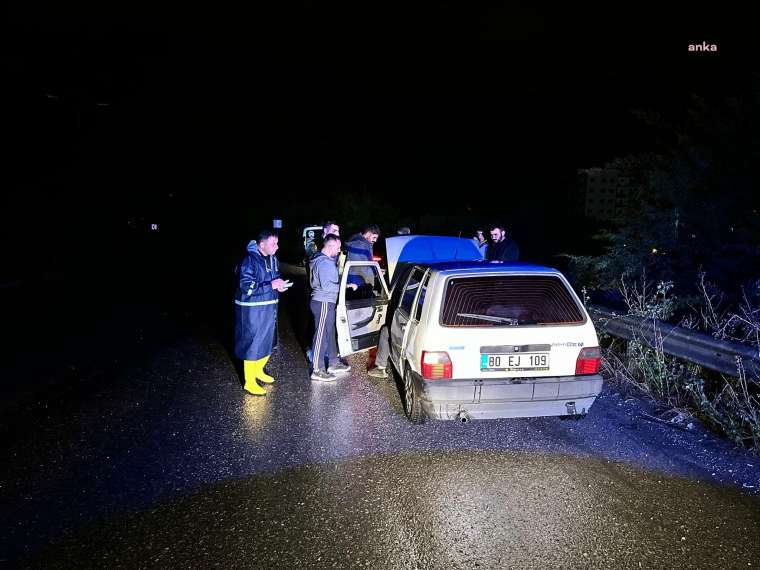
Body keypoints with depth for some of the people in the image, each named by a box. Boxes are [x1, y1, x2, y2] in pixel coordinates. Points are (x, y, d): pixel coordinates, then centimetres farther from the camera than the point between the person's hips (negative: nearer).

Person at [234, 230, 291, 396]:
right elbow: (246, 287, -24)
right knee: (252, 344, 0)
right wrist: (272, 285, -24)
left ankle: (258, 371, 40)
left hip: (269, 308, 8)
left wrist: (280, 284, -1)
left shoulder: (272, 258, 5)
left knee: (266, 342, 19)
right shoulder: (250, 260, -19)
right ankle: (249, 382, 13)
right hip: (252, 310, -8)